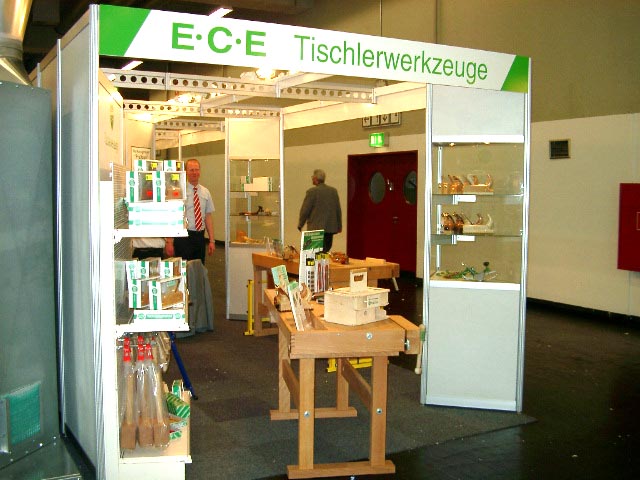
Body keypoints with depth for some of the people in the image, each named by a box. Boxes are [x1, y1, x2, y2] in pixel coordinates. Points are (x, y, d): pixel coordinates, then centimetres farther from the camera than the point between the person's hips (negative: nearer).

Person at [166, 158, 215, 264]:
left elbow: (208, 216, 12)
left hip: (200, 236, 5)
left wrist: (212, 240, 7)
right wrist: (169, 242, -13)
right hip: (183, 236, -5)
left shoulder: (205, 192, 10)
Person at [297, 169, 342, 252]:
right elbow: (338, 210, 10)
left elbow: (305, 210, -7)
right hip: (331, 228, 5)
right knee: (326, 250, 11)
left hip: (316, 228, -4)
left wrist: (300, 225, 7)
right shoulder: (333, 191, 6)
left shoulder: (312, 192, -9)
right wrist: (339, 225, 19)